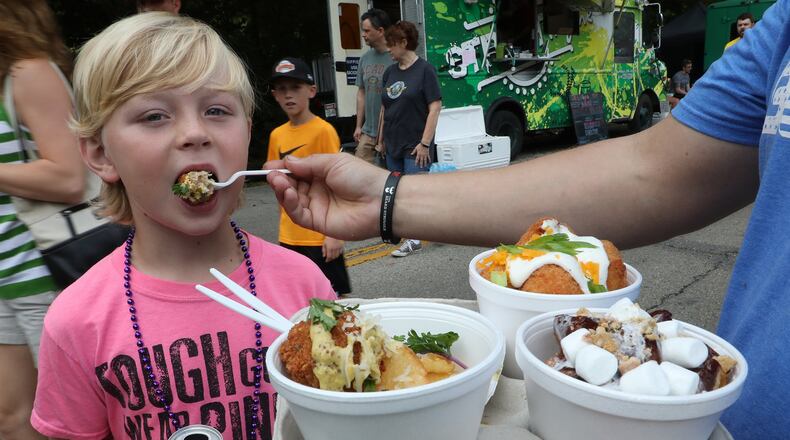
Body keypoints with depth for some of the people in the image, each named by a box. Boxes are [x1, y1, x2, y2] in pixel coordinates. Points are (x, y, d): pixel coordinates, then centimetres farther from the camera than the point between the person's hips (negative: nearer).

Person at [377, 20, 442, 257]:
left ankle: (413, 239, 7)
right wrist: (381, 139, 15)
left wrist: (425, 143, -16)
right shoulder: (390, 72, 11)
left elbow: (435, 107, -12)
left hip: (415, 146, -7)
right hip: (393, 145, 7)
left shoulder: (424, 70, -8)